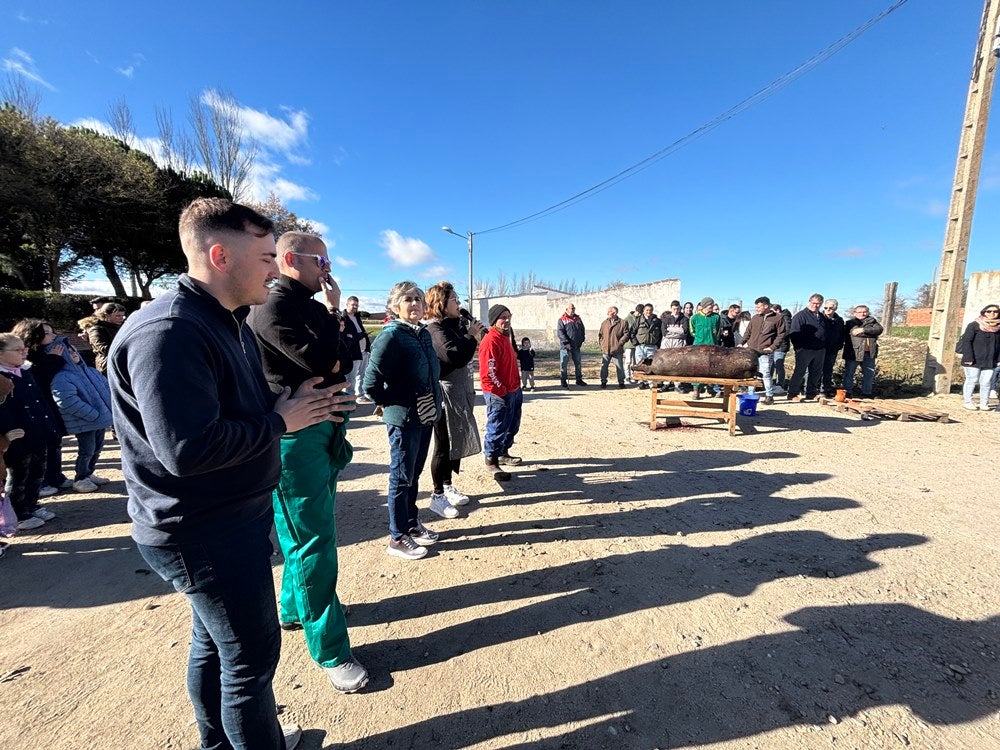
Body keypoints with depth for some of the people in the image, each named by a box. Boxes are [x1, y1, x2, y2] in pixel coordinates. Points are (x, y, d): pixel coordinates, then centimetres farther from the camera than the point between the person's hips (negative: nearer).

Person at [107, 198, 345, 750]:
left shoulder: (231, 322, 8)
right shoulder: (167, 332, -25)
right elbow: (188, 449, -31)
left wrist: (297, 404, 0)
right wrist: (280, 422, -20)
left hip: (235, 516, 10)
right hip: (204, 533, -10)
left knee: (214, 641, 26)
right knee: (251, 653, 8)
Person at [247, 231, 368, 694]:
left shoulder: (316, 308, 11)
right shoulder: (271, 311, -14)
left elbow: (344, 359, 11)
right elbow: (323, 363, -23)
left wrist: (332, 363, -7)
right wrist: (334, 314, -11)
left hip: (325, 431, 8)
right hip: (295, 435, -8)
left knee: (308, 532, 22)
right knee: (314, 543, 0)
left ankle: (293, 609, 43)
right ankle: (330, 651, 15)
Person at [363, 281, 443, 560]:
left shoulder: (424, 333, 7)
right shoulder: (391, 335, -16)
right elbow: (371, 383, -21)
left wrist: (434, 404, 9)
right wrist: (393, 405, -11)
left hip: (425, 416, 7)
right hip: (403, 420, -7)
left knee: (414, 474, 20)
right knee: (401, 478, 6)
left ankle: (412, 524, 37)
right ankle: (397, 538, 23)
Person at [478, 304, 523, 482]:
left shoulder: (504, 337, 13)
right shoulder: (490, 341, -19)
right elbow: (488, 373, -23)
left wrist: (516, 387, 17)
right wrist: (502, 392, -19)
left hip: (513, 391, 10)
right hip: (499, 394, -10)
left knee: (512, 426, 20)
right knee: (497, 428, 1)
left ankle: (503, 454, 38)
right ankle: (491, 463, 16)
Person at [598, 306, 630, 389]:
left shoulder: (622, 323, 0)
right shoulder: (604, 323, 11)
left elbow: (626, 334, -2)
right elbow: (600, 334, 17)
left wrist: (620, 342, -10)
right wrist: (601, 342, 4)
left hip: (617, 350, -3)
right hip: (605, 349, 3)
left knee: (619, 367, 4)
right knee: (604, 366, 5)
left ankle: (621, 382, 15)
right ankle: (603, 382, 15)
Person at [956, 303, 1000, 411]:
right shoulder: (974, 325, -4)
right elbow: (966, 341, -8)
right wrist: (968, 357, -14)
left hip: (990, 362, 4)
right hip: (974, 361, -4)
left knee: (986, 383, 3)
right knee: (972, 381, 1)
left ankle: (984, 403, 12)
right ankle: (967, 402, 10)